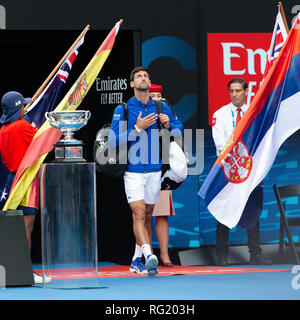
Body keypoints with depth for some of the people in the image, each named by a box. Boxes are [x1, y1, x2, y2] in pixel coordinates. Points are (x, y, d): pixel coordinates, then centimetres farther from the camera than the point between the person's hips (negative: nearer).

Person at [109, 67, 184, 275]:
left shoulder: (161, 108, 7)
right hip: (133, 170, -3)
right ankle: (149, 255, -27)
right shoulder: (122, 109, -2)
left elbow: (179, 130, 15)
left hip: (154, 171, 4)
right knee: (139, 213, -16)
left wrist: (168, 125, -8)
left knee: (147, 215, 10)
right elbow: (113, 141, -8)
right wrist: (137, 128, -17)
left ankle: (137, 260, 21)